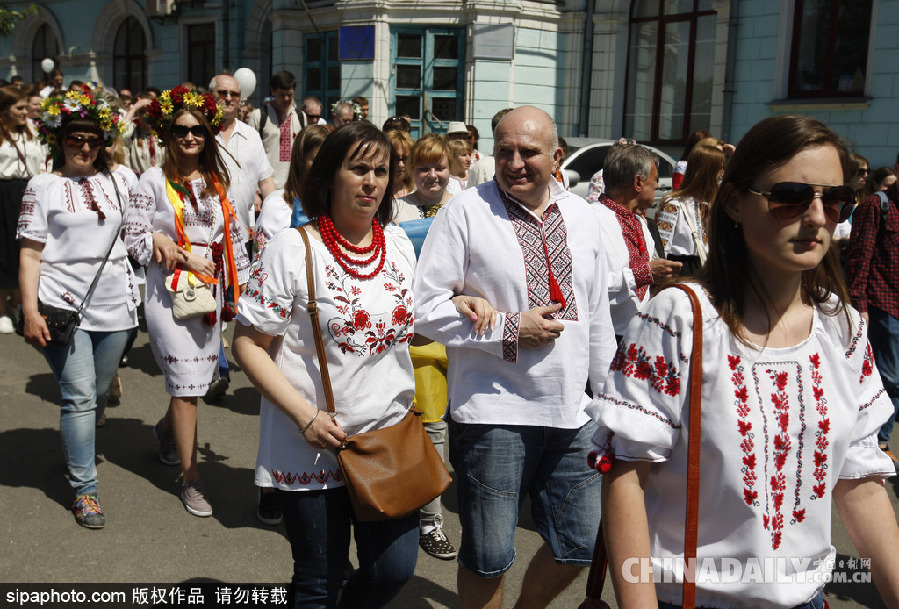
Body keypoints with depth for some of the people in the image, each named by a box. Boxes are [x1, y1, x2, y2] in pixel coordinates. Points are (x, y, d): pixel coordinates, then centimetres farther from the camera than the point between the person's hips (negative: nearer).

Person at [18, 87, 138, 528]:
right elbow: (30, 254, -5)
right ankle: (84, 489, 2)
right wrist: (30, 311, -11)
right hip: (63, 306, -4)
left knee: (98, 395, 14)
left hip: (113, 306, 4)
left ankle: (74, 447, 41)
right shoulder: (43, 187, -1)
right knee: (79, 395, -7)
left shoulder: (115, 182, 11)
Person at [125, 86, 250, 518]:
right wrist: (186, 256, -13)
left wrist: (239, 285, 12)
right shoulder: (154, 180, -3)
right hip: (169, 290, -5)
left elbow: (233, 235, 15)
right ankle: (191, 479, 5)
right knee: (186, 383, -6)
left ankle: (167, 429, 43)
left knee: (200, 377, 10)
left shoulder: (216, 181, 11)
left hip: (209, 288, 5)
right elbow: (135, 238, -7)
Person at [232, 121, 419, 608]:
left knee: (394, 569, 9)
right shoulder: (293, 248, -10)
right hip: (313, 448, -4)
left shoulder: (399, 244, 6)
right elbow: (248, 344, -10)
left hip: (391, 439, 5)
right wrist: (305, 416, -19)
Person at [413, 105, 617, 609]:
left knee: (579, 547, 13)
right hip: (494, 415, -5)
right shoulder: (466, 211, -5)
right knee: (488, 558, 4)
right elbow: (426, 307, -9)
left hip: (573, 415, 5)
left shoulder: (583, 216, 11)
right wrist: (509, 330, -14)